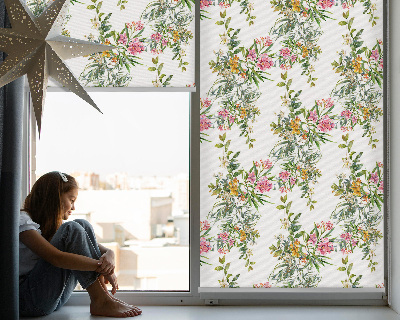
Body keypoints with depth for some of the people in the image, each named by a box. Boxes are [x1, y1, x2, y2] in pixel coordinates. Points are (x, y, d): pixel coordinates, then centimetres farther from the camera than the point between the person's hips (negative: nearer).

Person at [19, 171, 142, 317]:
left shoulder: (53, 223, 15)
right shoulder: (22, 220, -11)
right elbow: (56, 258, -27)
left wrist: (109, 256, -17)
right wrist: (101, 267, -25)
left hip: (56, 297, 8)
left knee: (83, 225, -7)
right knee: (72, 229, -22)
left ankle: (104, 293, -15)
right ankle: (100, 301, -22)